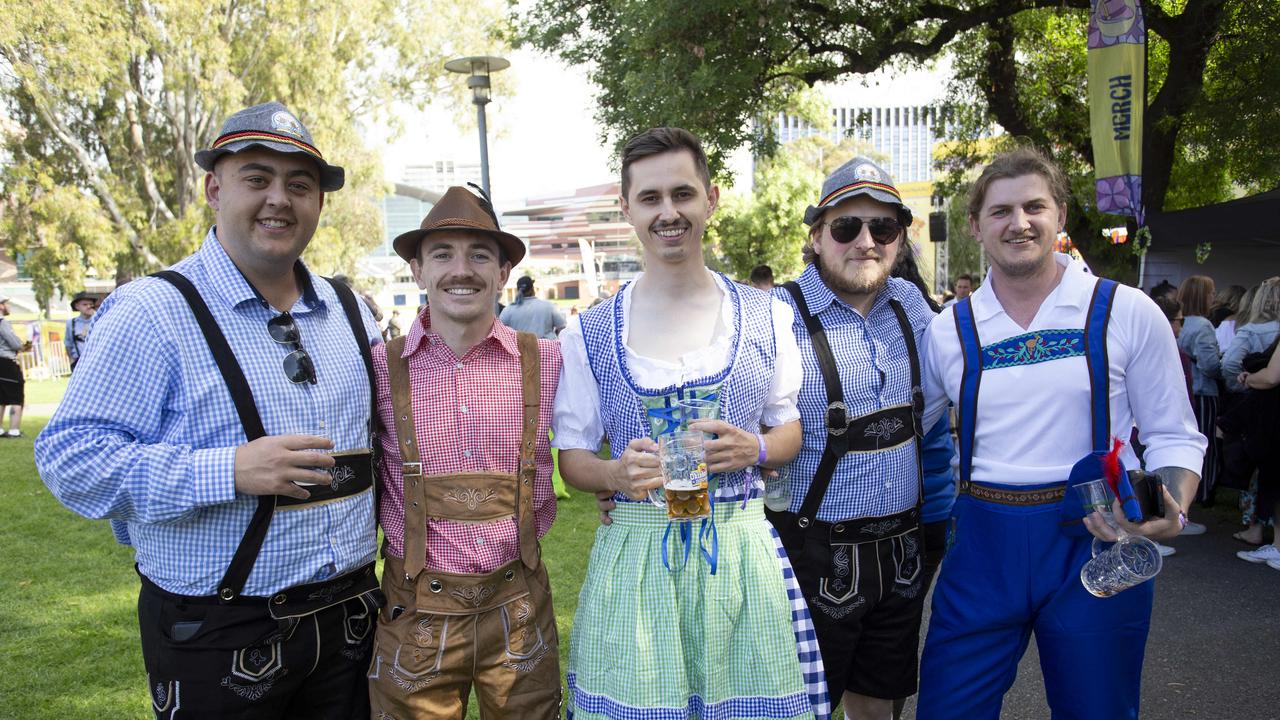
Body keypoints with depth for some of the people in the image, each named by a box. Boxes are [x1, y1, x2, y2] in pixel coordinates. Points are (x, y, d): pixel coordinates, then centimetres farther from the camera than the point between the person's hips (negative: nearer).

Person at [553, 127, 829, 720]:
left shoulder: (766, 316, 2)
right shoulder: (588, 333, -1)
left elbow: (790, 430, 10)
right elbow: (572, 458, 4)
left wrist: (753, 450, -12)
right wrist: (618, 475, -17)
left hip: (742, 553, 1)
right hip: (633, 555, 0)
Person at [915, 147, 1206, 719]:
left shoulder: (1127, 313, -2)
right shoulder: (948, 329, 2)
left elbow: (1174, 436, 2)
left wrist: (1171, 512, -16)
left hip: (1095, 542, -1)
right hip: (983, 545, 1)